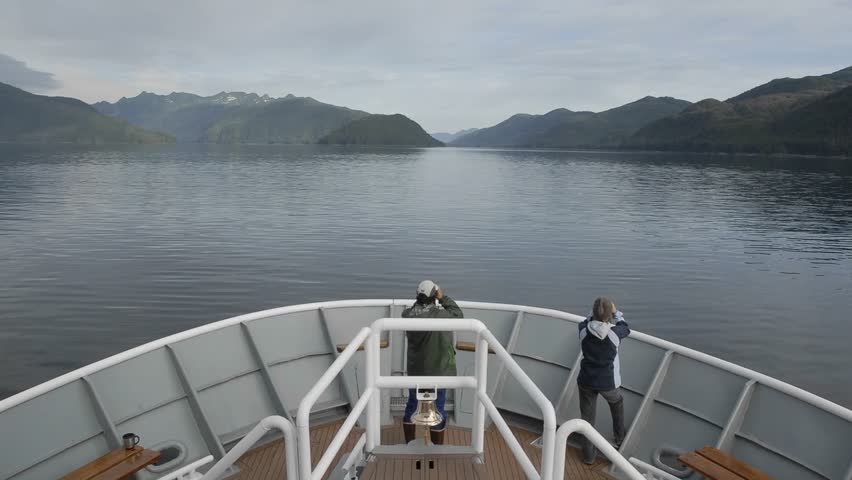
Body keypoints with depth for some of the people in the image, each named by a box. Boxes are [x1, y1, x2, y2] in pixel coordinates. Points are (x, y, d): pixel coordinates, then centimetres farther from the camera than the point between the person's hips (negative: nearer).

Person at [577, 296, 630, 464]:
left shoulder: (584, 330, -15)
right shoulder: (615, 333, -21)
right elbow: (625, 329, 5)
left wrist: (596, 310, 16)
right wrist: (616, 312, 15)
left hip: (586, 381, 1)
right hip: (608, 382, -1)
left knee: (587, 417, 15)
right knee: (617, 402, 32)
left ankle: (588, 455, 23)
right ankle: (618, 438, 46)